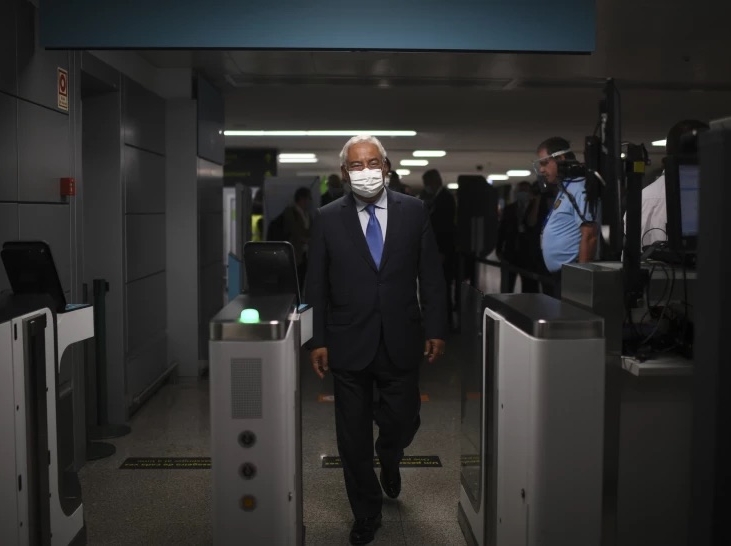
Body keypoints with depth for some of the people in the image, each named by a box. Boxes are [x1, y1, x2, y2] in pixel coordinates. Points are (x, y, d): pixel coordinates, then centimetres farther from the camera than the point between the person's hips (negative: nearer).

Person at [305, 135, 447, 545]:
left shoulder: (414, 211, 2)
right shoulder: (328, 218, 0)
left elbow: (431, 276, 3)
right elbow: (317, 285, 2)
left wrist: (435, 330, -2)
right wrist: (318, 340, -3)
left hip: (400, 342, 1)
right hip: (349, 345, 0)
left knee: (404, 421, 9)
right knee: (354, 438, 8)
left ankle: (389, 460, 46)